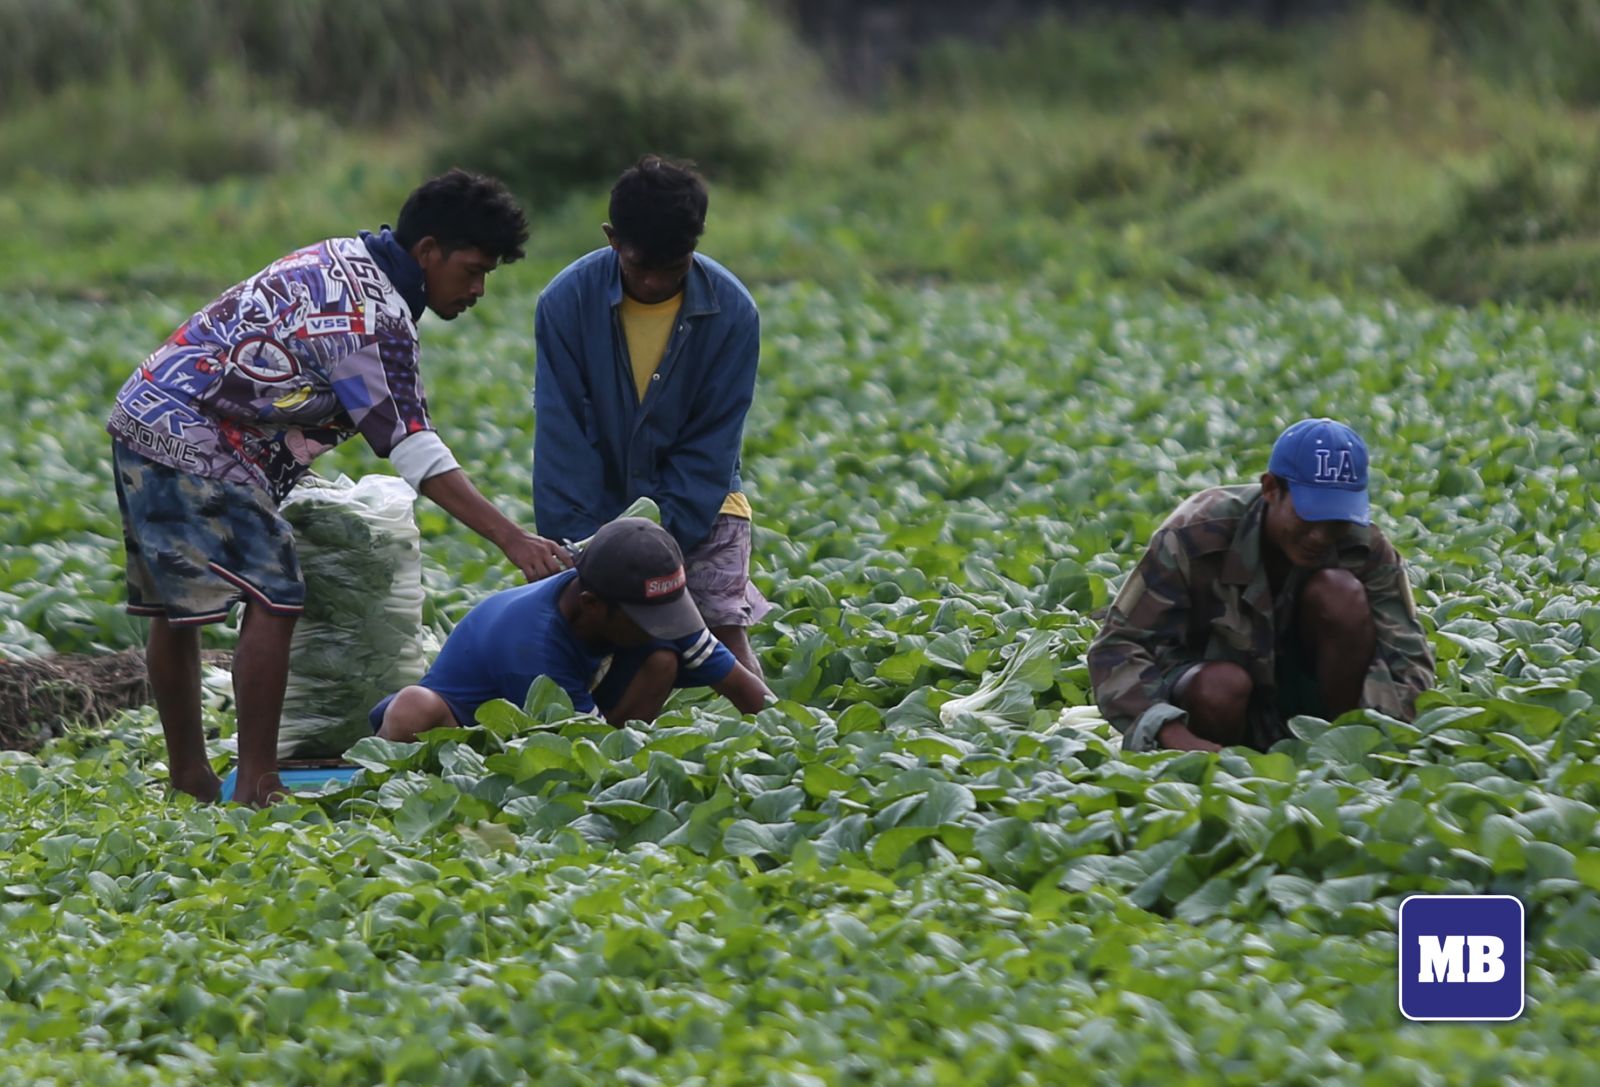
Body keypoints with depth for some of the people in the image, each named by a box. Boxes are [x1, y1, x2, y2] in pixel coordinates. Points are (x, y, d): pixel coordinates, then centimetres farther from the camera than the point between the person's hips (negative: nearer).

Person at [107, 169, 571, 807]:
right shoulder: (374, 316, -18)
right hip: (195, 446, -10)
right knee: (272, 601, -11)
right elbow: (414, 449, -23)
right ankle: (257, 787, -10)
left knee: (175, 609, 14)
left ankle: (188, 779, 20)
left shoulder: (338, 258, 13)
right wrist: (511, 539, -27)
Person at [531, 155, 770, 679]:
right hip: (600, 503, 1)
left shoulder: (731, 311, -15)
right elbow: (561, 438, -14)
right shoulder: (568, 301, -15)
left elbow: (709, 447, -12)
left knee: (726, 627, -14)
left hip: (700, 503, -1)